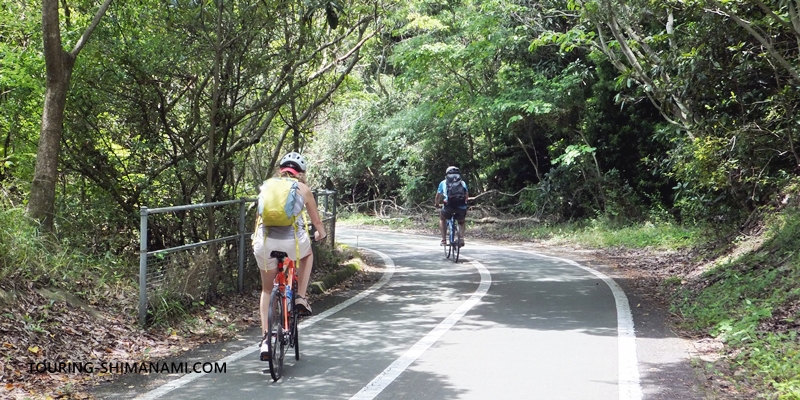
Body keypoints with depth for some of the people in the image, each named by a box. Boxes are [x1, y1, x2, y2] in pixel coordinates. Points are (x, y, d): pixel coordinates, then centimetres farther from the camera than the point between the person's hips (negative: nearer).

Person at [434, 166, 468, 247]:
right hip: (461, 208, 1)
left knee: (442, 218, 31)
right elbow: (467, 196, 32)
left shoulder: (443, 183, 19)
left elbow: (438, 196, 28)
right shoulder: (463, 183, 22)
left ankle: (444, 239, 19)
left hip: (449, 207, -1)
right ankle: (461, 238, 9)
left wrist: (436, 204, 48)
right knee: (461, 222, 32)